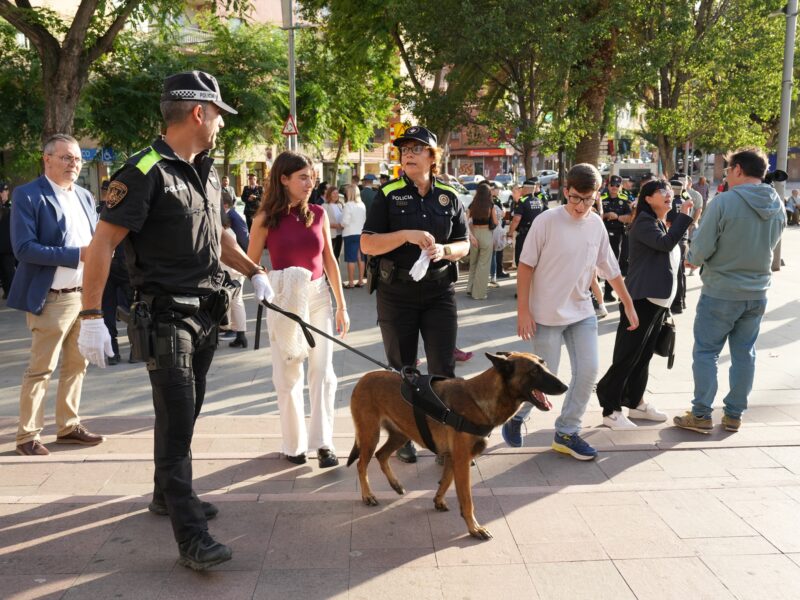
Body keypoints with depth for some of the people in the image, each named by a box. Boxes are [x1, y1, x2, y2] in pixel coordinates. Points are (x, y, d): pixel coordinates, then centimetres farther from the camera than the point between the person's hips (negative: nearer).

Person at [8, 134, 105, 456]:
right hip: (53, 299, -7)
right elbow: (23, 248, -18)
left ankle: (68, 426, 27)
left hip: (86, 295, 7)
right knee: (40, 370, 1)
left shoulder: (85, 196, 12)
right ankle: (27, 436, 12)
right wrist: (77, 255, -22)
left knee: (76, 365, 15)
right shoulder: (28, 195, -9)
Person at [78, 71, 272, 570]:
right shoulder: (146, 172, -15)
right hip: (166, 318, -8)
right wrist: (92, 316, -21)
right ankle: (191, 536, -2)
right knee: (177, 421, -7)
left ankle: (168, 494, 37)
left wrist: (255, 272, 15)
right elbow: (103, 242, -17)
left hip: (207, 315, 8)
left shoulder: (207, 173, 12)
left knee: (184, 415, 19)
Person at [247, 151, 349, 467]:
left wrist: (341, 305, 7)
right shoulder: (266, 218, -5)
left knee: (322, 369, -3)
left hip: (318, 296, 2)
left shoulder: (318, 213, 2)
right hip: (283, 299, -2)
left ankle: (323, 442, 4)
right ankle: (294, 443, 18)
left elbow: (329, 260, 6)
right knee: (288, 374, 6)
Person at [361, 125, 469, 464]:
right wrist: (406, 235, -22)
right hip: (396, 294, -1)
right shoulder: (388, 195, -2)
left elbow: (463, 245, 8)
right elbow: (367, 245, -8)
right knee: (401, 369, 9)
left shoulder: (449, 196, 5)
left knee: (443, 369, 0)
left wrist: (444, 251, -14)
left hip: (439, 293, 1)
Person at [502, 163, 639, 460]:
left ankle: (566, 433, 15)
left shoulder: (597, 224, 1)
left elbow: (610, 268, 12)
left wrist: (628, 304, 15)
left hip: (582, 313, 5)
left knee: (588, 371, 0)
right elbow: (526, 266, -10)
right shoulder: (546, 221, -14)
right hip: (547, 314, -5)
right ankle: (515, 416, 27)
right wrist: (523, 310, -13)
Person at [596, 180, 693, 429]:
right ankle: (610, 410, -4)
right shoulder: (643, 222, -8)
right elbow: (665, 243, -23)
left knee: (644, 355, 14)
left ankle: (635, 402, 23)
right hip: (641, 299, -9)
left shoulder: (661, 225, 20)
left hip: (658, 300, 9)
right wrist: (684, 215, -17)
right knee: (626, 355, -8)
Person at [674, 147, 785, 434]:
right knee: (744, 354, 13)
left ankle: (701, 415, 9)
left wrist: (691, 257, 5)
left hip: (721, 292, -6)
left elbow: (700, 251, -16)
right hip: (757, 292, 6)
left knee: (706, 352, 5)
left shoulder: (723, 202, -18)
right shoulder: (777, 206, 2)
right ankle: (734, 415, 21)